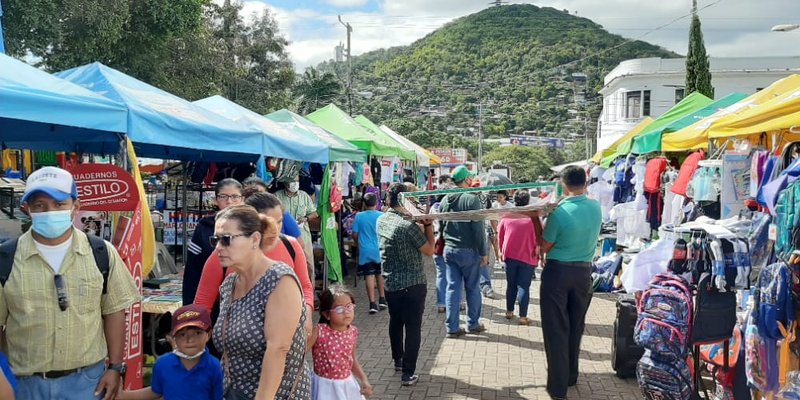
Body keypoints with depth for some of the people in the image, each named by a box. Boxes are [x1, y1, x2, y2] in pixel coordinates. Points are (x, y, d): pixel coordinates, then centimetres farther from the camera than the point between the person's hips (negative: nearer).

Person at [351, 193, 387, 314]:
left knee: (369, 275, 0)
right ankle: (382, 300, 24)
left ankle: (372, 304, -3)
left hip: (365, 251, -1)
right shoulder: (382, 216, -7)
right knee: (380, 274, 17)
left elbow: (355, 235, -1)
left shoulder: (359, 216, -5)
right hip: (380, 250, 1)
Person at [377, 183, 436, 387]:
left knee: (395, 322, 22)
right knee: (413, 328, 2)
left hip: (390, 283, 7)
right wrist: (428, 224, -7)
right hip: (412, 285, -7)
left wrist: (419, 224, 7)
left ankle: (397, 360, 39)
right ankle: (408, 373, 6)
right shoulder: (408, 225, -22)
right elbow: (429, 250, -13)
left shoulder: (381, 220, 1)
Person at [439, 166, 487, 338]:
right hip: (468, 250, -5)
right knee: (472, 288, 9)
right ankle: (473, 324, 20)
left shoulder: (444, 200, 4)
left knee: (452, 288, 8)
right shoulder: (472, 199, -14)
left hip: (449, 250, 5)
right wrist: (483, 252, -8)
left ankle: (452, 327, 11)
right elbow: (478, 229, -15)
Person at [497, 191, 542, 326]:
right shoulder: (533, 217, -10)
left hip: (510, 256, 3)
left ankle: (509, 312, 24)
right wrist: (537, 252, 13)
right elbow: (539, 237, -4)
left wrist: (502, 251, 20)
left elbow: (500, 235, 6)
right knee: (524, 287, 1)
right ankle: (523, 317, 2)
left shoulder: (506, 216, -2)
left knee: (511, 285, 16)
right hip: (528, 257, -3)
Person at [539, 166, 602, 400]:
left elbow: (544, 247, -10)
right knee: (575, 327, 18)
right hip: (583, 271, 5)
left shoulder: (559, 212, -20)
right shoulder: (596, 208, -4)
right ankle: (571, 376, 32)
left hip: (557, 272, -5)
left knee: (556, 329, 3)